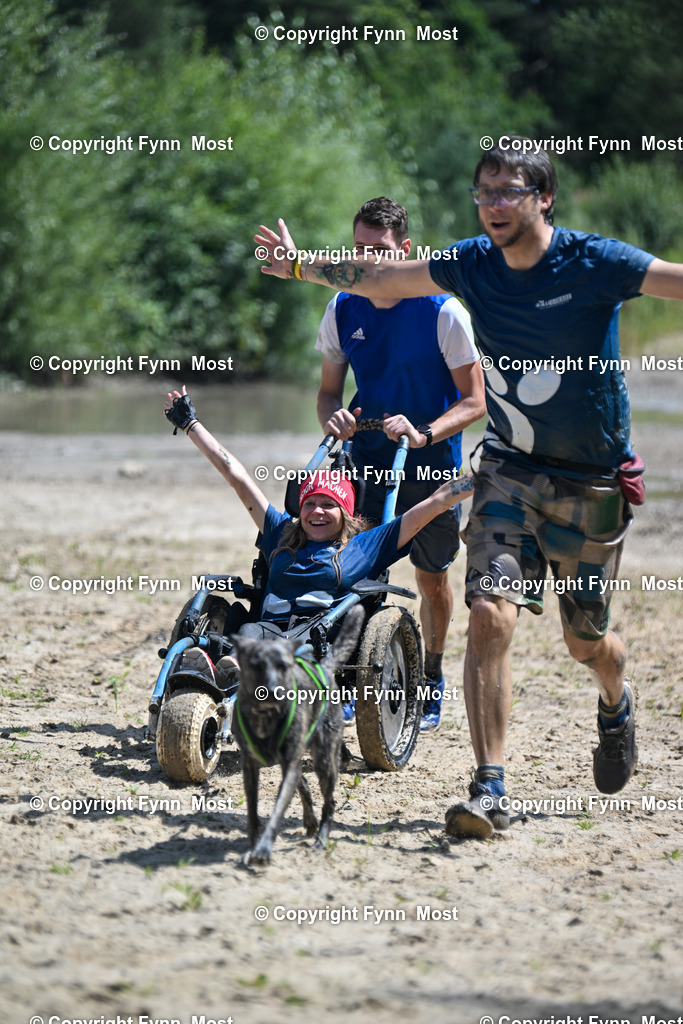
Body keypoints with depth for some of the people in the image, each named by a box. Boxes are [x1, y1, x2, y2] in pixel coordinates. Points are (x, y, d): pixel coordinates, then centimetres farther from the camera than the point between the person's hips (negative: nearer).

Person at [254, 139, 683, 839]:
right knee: (490, 615, -17)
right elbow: (382, 281, 11)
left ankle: (616, 704, 48)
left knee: (584, 641, 11)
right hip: (509, 470, 2)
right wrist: (304, 267, 19)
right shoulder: (473, 263, -4)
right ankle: (489, 791, -15)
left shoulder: (596, 264, -17)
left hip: (592, 484, -2)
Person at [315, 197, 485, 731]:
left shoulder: (444, 312, -14)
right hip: (366, 460, 2)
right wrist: (333, 416, -13)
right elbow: (329, 389, 10)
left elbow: (474, 401, -10)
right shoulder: (343, 310, -2)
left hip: (432, 465, -2)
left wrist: (423, 434, -26)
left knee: (432, 577, 8)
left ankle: (431, 679, 28)